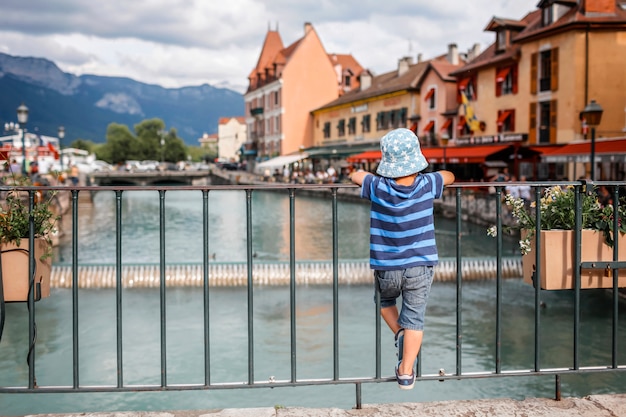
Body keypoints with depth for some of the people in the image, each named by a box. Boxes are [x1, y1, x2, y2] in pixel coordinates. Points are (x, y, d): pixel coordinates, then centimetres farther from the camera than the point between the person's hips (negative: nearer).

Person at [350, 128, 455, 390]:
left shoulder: (378, 188, -12)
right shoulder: (426, 185, -10)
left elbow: (355, 175, 9)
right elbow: (450, 176, 12)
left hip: (386, 268, 0)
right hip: (420, 267, 0)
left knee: (386, 301, 30)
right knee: (414, 319, 10)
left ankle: (399, 334, 8)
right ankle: (406, 373, 8)